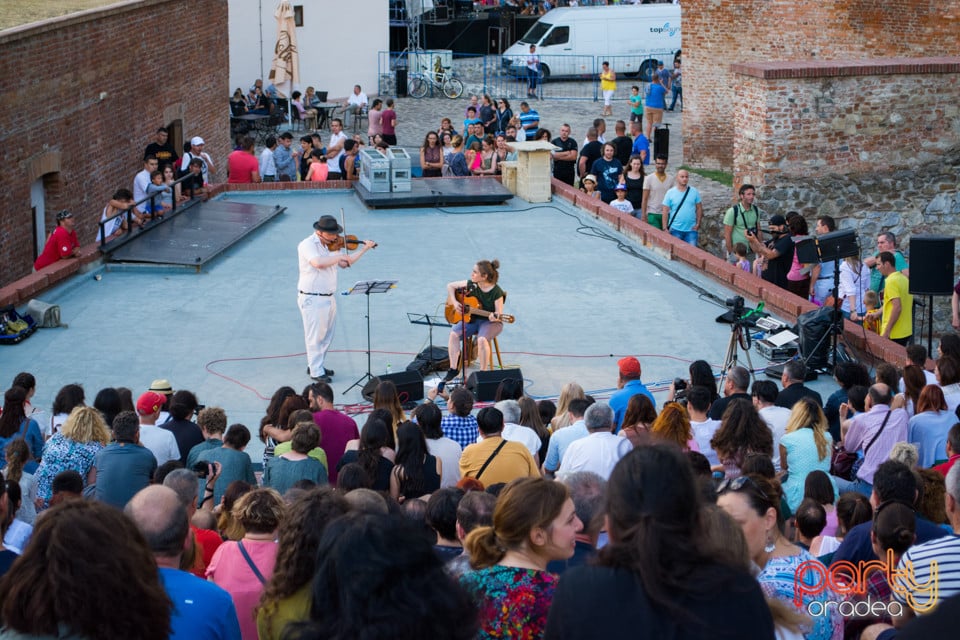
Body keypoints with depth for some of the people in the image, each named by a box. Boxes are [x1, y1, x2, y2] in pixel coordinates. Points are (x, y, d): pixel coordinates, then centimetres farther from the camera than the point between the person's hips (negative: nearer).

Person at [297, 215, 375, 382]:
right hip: (312, 299, -8)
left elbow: (344, 264, 18)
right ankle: (316, 372, 5)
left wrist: (364, 249, 13)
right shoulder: (307, 245, -17)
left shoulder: (330, 245, 9)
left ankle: (314, 365, 29)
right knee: (315, 336, -2)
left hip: (329, 298, 8)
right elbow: (318, 263, -34)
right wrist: (339, 256, -22)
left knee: (327, 336, 16)